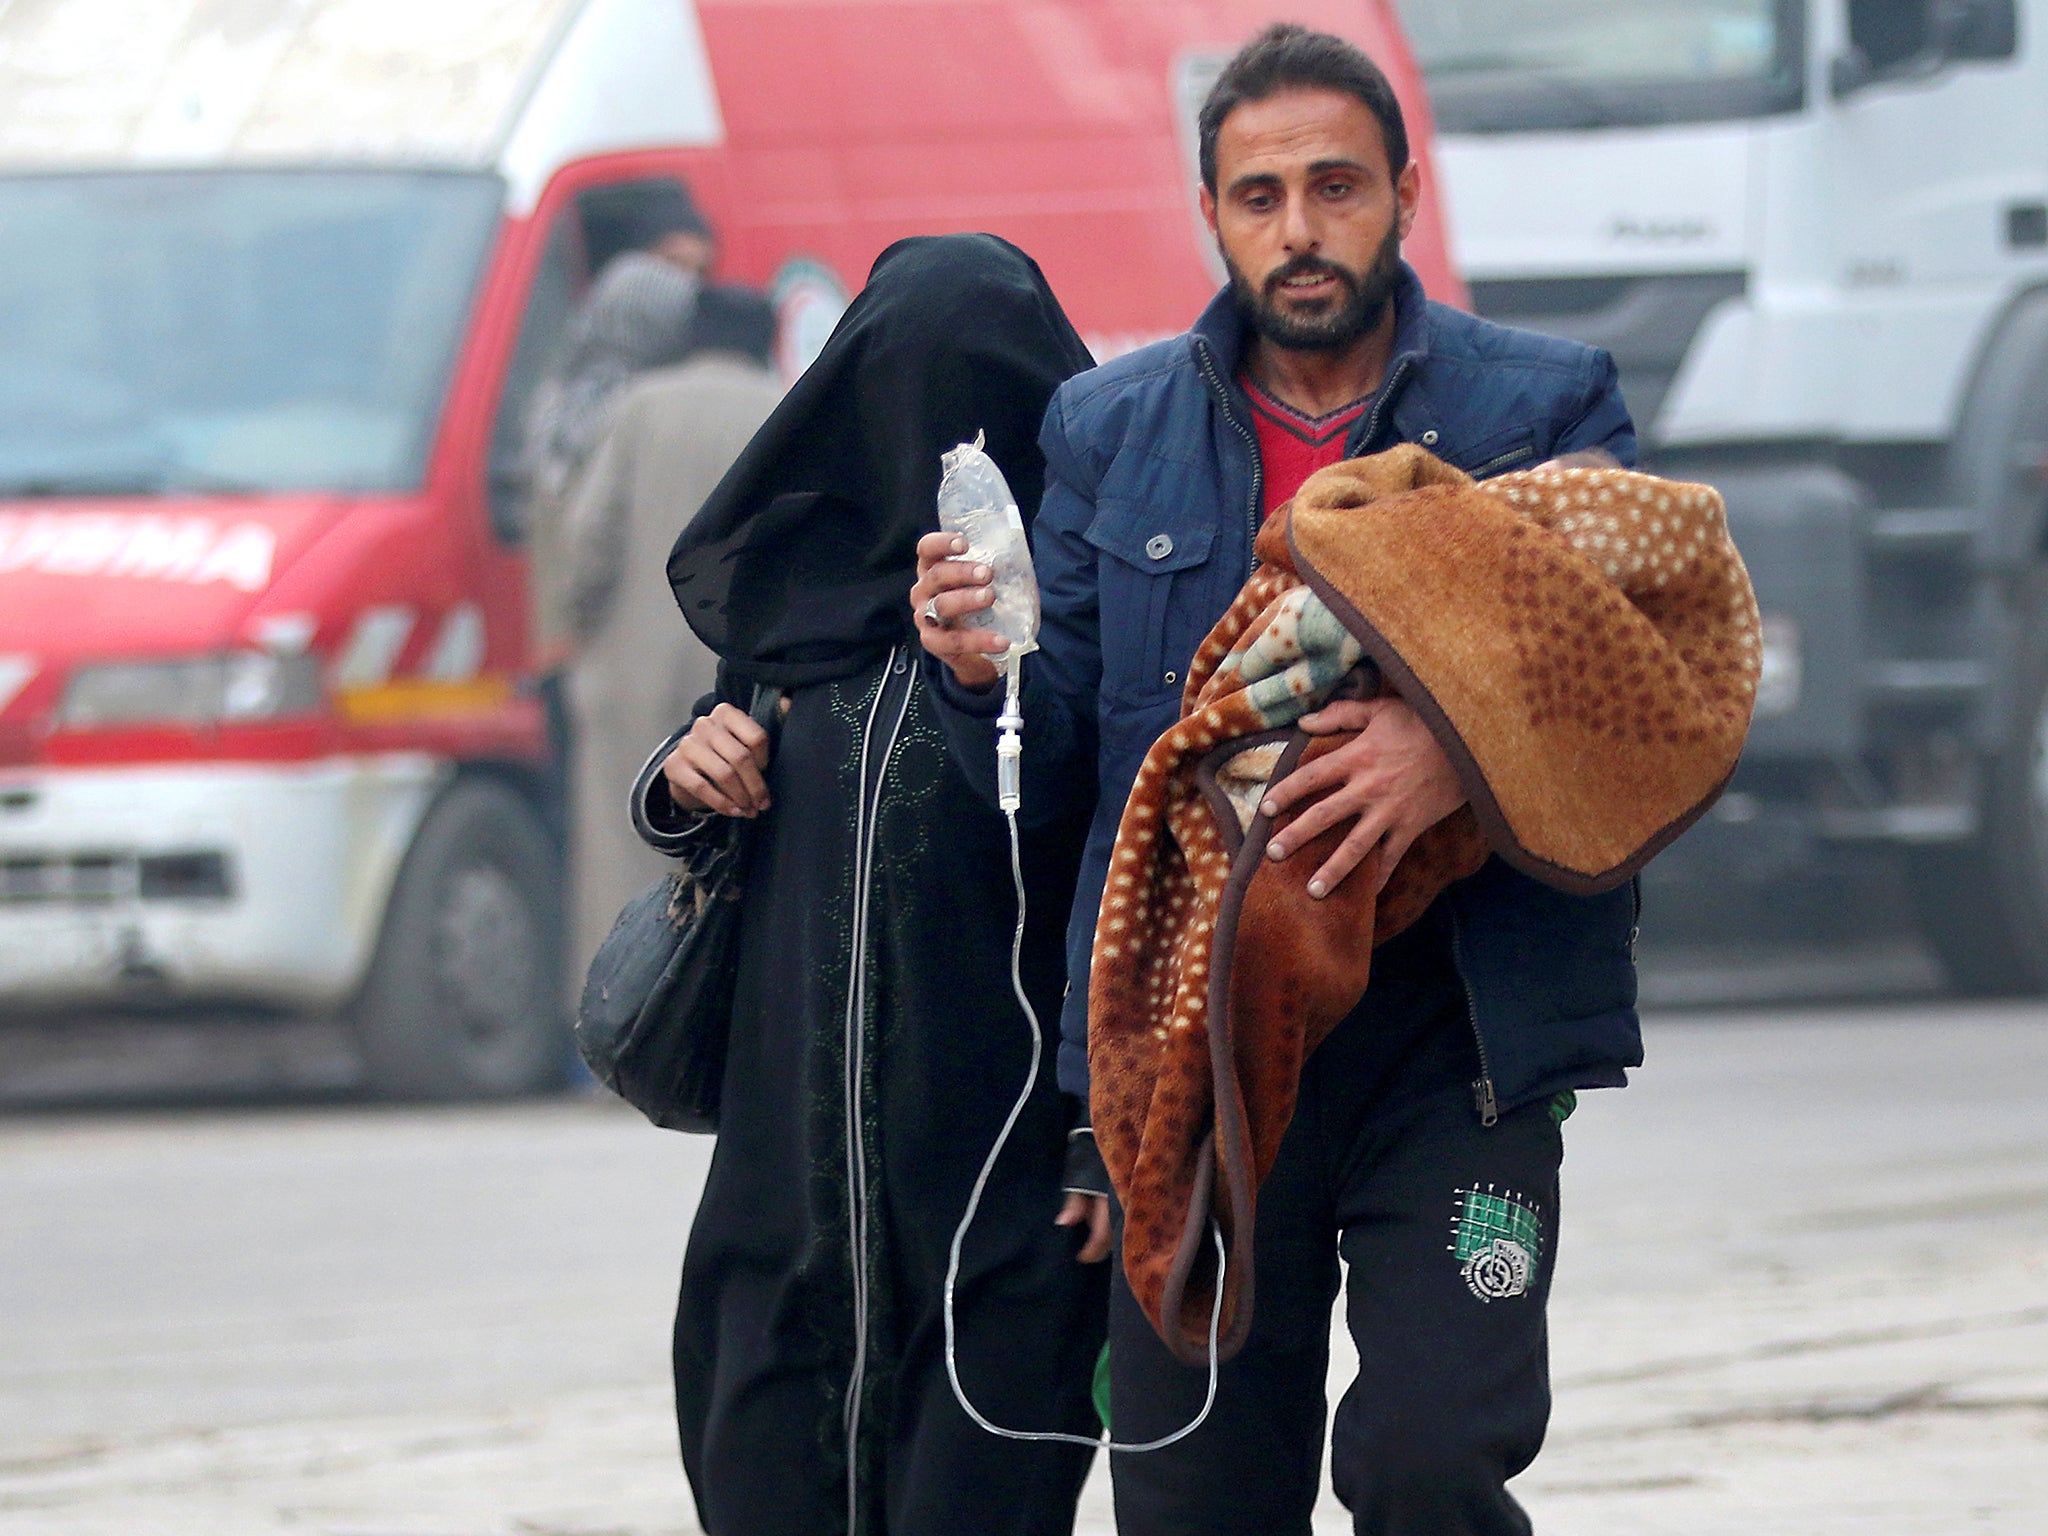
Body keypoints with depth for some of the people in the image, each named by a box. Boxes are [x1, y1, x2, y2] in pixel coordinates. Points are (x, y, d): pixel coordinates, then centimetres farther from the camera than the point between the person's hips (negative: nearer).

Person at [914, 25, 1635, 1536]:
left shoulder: (1546, 408, 3)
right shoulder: (1110, 430, 11)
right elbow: (1056, 769, 11)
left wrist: (1464, 754, -24)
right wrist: (981, 673, -12)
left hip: (1454, 1035, -3)